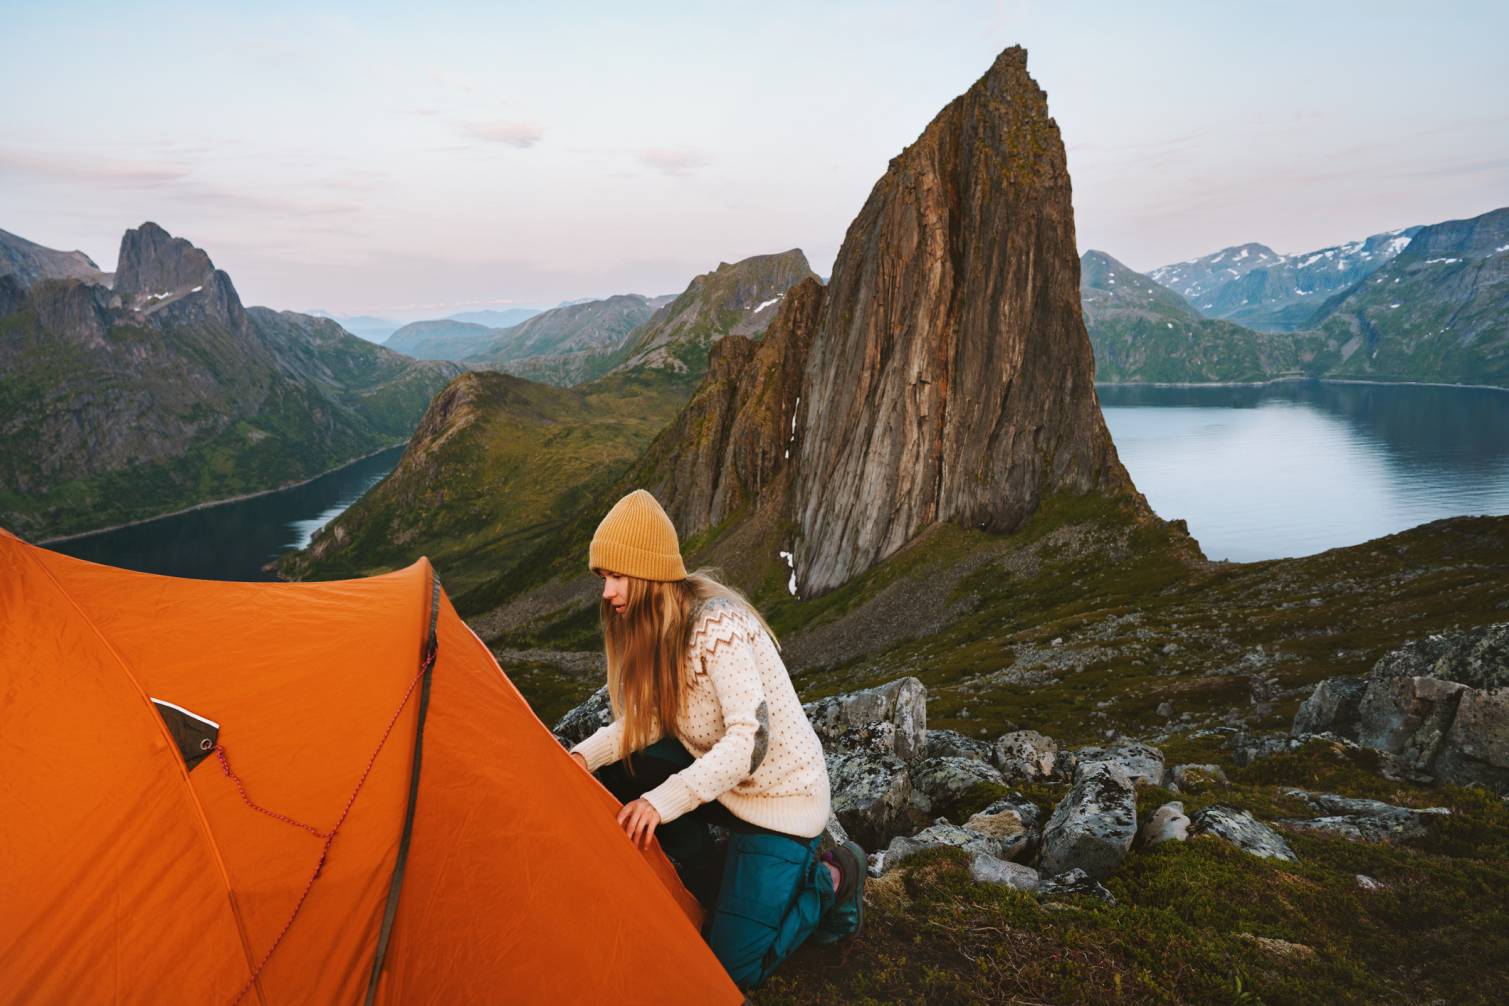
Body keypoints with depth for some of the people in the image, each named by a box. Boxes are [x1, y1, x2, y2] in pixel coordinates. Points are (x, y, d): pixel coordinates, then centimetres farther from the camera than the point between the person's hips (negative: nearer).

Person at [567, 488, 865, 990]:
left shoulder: (719, 625, -30)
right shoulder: (654, 624, -4)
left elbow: (751, 740, -33)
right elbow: (649, 717, 0)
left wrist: (666, 800, -39)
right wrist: (586, 755, -16)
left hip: (780, 796, -8)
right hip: (718, 780, 8)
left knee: (733, 968, -9)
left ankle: (828, 883, 13)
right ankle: (711, 878, 7)